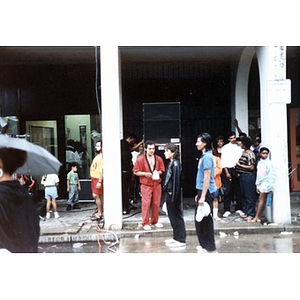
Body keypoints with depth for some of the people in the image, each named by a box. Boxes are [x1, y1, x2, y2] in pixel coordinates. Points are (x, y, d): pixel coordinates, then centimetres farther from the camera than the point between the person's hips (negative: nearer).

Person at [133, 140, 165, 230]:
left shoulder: (159, 159, 8)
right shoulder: (140, 159, -3)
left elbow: (162, 170, 15)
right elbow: (136, 172, -3)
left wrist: (158, 172, -7)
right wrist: (145, 174, -16)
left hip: (157, 184, 3)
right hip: (146, 185, -3)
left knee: (156, 203, 6)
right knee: (146, 204, -4)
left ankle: (154, 221, 22)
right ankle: (145, 223, 6)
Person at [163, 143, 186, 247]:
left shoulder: (175, 164, -18)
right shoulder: (171, 163, 10)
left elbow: (176, 180, -21)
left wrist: (173, 194, -20)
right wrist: (167, 191, 11)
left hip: (173, 195, -9)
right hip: (169, 194, 9)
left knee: (177, 216, 0)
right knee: (172, 216, 16)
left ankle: (181, 240, 10)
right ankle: (176, 237, 28)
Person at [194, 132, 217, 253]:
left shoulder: (207, 157, -16)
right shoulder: (204, 156, 14)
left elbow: (207, 178, -20)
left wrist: (203, 196, -21)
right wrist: (199, 194, 21)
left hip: (206, 192, -10)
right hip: (202, 191, 10)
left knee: (205, 219, -1)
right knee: (199, 219, 15)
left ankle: (209, 247, 9)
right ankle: (204, 244, 25)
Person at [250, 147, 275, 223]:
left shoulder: (268, 163, -6)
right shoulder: (259, 163, 14)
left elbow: (271, 174, -9)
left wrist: (271, 186, -12)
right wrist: (257, 185, 17)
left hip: (266, 183, -6)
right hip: (260, 183, 6)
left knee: (261, 199, -9)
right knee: (262, 200, 7)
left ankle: (257, 217, -11)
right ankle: (259, 217, 6)